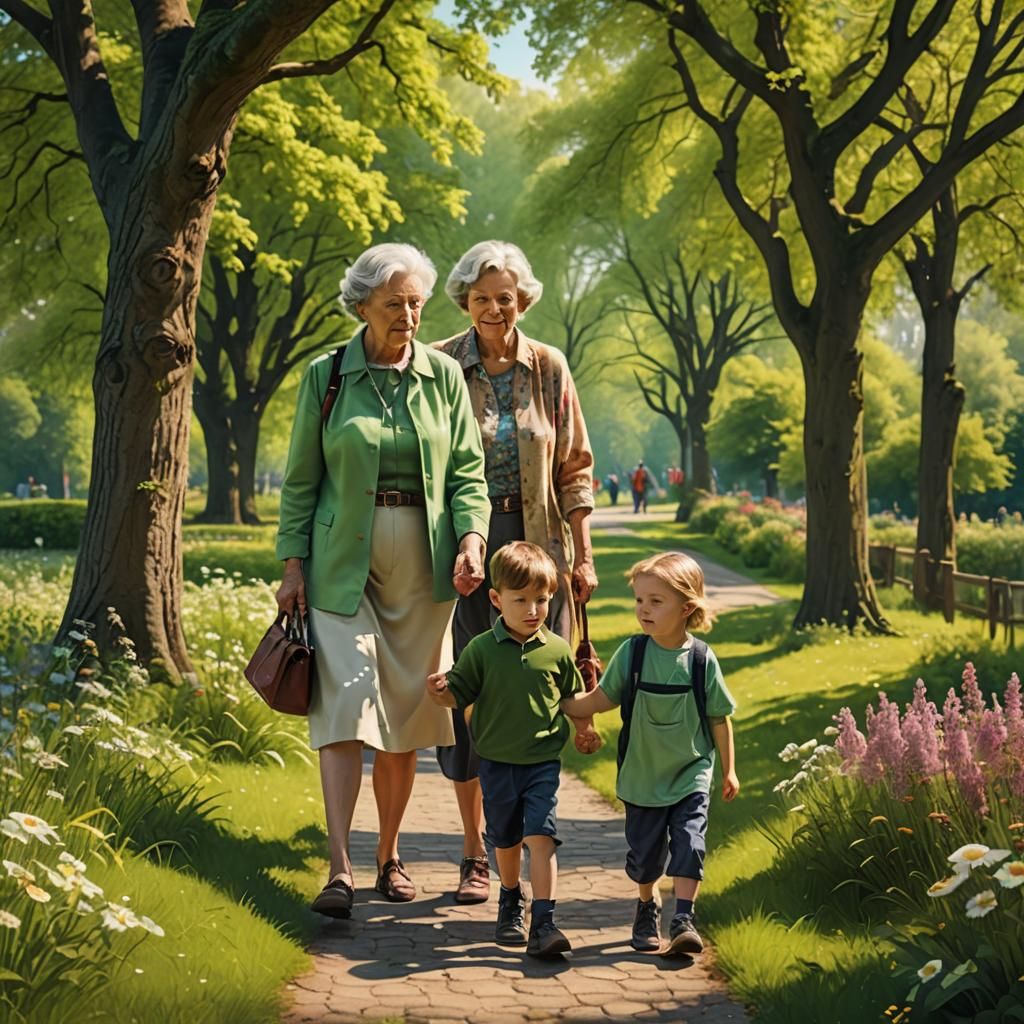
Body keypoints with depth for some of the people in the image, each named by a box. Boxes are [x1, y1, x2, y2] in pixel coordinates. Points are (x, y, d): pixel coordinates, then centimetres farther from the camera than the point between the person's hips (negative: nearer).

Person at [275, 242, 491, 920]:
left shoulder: (443, 375, 4)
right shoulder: (326, 376, 0)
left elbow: (467, 470, 5)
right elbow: (301, 479, 4)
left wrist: (472, 537, -12)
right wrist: (293, 564, -1)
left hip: (421, 564, 2)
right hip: (343, 563, -2)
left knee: (406, 713, 7)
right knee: (345, 703, -12)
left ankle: (390, 856, 21)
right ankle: (339, 869, -15)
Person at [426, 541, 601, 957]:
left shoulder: (557, 650, -1)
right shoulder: (481, 649, -4)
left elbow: (574, 698, 13)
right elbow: (459, 695, -1)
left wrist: (585, 731, 3)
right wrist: (439, 692, -22)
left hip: (543, 763, -1)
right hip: (496, 763, 1)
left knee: (540, 836, -13)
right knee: (505, 839, 16)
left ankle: (543, 922, -16)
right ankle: (510, 903, 40)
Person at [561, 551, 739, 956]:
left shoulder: (701, 659, -10)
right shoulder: (632, 653, -7)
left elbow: (719, 718, 0)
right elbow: (600, 699, 2)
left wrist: (729, 770, 5)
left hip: (691, 775, -2)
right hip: (642, 775, 2)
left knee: (688, 844, -12)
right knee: (644, 850, 11)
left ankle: (683, 919, -4)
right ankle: (646, 909, 35)